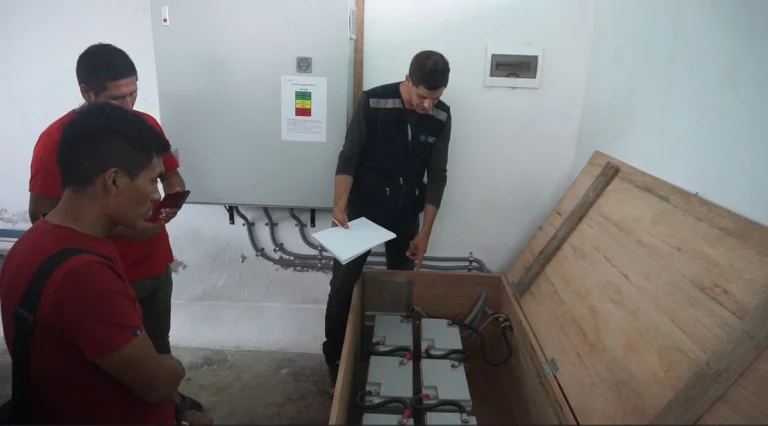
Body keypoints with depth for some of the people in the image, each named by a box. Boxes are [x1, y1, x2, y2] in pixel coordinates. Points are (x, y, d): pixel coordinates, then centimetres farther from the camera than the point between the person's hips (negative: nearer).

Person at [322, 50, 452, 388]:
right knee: (343, 285, 2)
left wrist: (426, 231, -5)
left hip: (405, 214, 3)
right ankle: (334, 357, 21)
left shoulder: (441, 117, -7)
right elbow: (348, 157, -11)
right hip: (362, 208, -3)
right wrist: (339, 206, -24)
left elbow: (437, 176, -2)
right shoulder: (372, 102, -17)